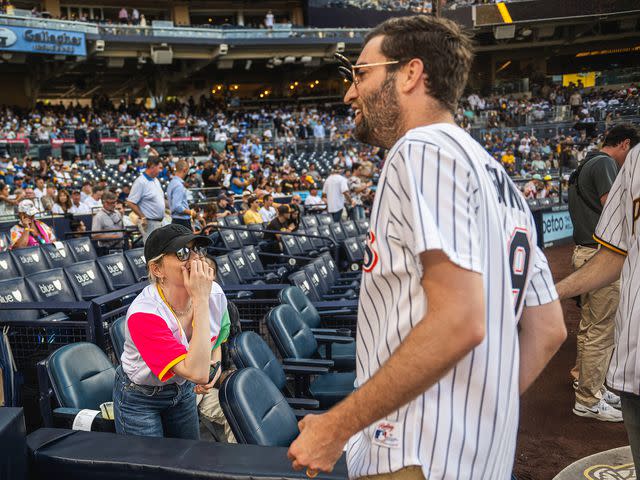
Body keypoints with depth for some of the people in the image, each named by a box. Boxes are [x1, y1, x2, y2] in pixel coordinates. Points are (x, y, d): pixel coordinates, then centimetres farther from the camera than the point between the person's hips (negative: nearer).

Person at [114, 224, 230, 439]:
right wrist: (200, 300, -42)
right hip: (139, 399, -6)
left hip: (183, 389, 6)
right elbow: (197, 373, -44)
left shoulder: (215, 294, -18)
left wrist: (214, 364, -16)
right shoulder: (143, 313, -36)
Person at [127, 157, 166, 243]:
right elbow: (130, 203, -17)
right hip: (148, 223, -9)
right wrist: (143, 217, -19)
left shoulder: (156, 180, 15)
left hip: (159, 222, 9)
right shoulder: (140, 182, -13)